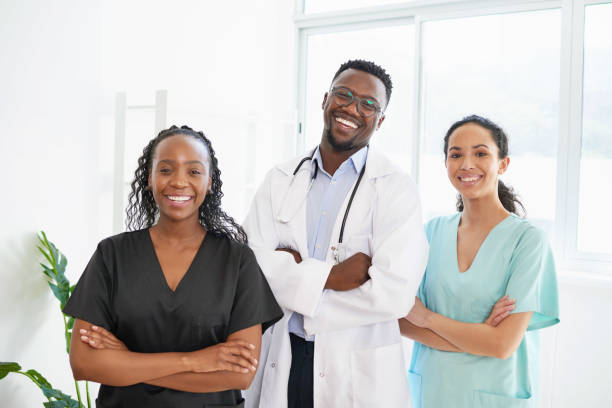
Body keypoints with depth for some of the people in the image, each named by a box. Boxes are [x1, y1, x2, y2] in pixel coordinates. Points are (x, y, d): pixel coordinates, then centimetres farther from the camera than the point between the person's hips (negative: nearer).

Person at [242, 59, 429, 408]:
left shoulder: (398, 190, -9)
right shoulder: (281, 180, 3)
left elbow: (395, 293, -21)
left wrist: (295, 268, -13)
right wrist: (331, 275, -19)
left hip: (359, 374, -3)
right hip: (279, 365, 3)